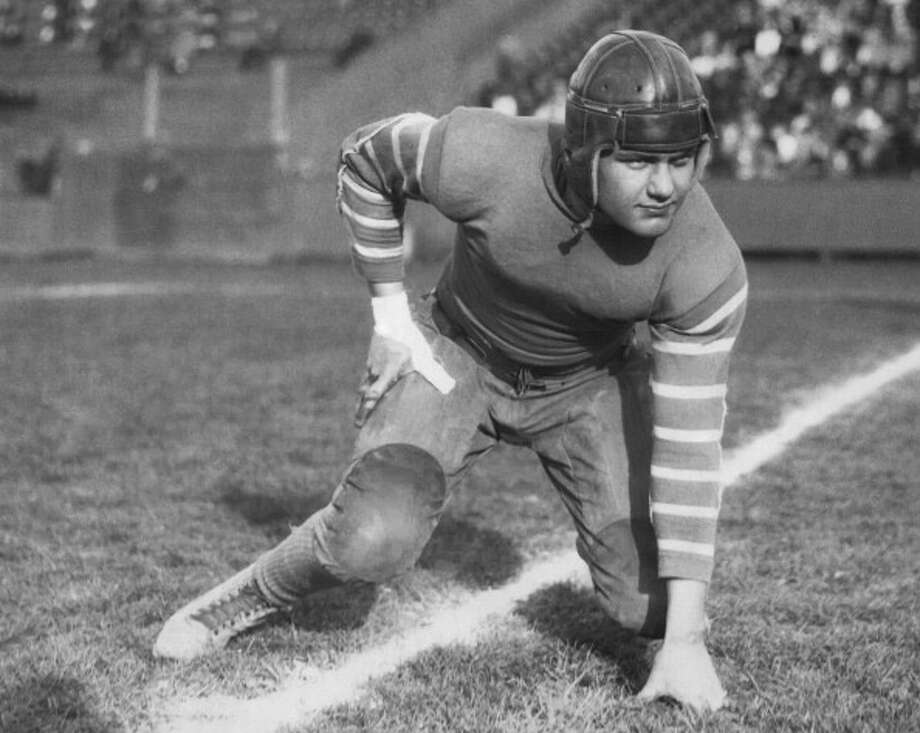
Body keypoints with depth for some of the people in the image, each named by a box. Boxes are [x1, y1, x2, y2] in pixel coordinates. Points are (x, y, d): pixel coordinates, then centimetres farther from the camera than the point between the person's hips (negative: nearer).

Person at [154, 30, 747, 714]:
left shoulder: (709, 265, -31)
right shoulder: (481, 159, -34)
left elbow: (689, 444, -28)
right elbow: (365, 157, -11)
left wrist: (686, 638, -29)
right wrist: (391, 312, -11)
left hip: (592, 381, 1)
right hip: (458, 354, -1)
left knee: (651, 604, -9)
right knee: (375, 538, -25)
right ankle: (253, 596, 6)